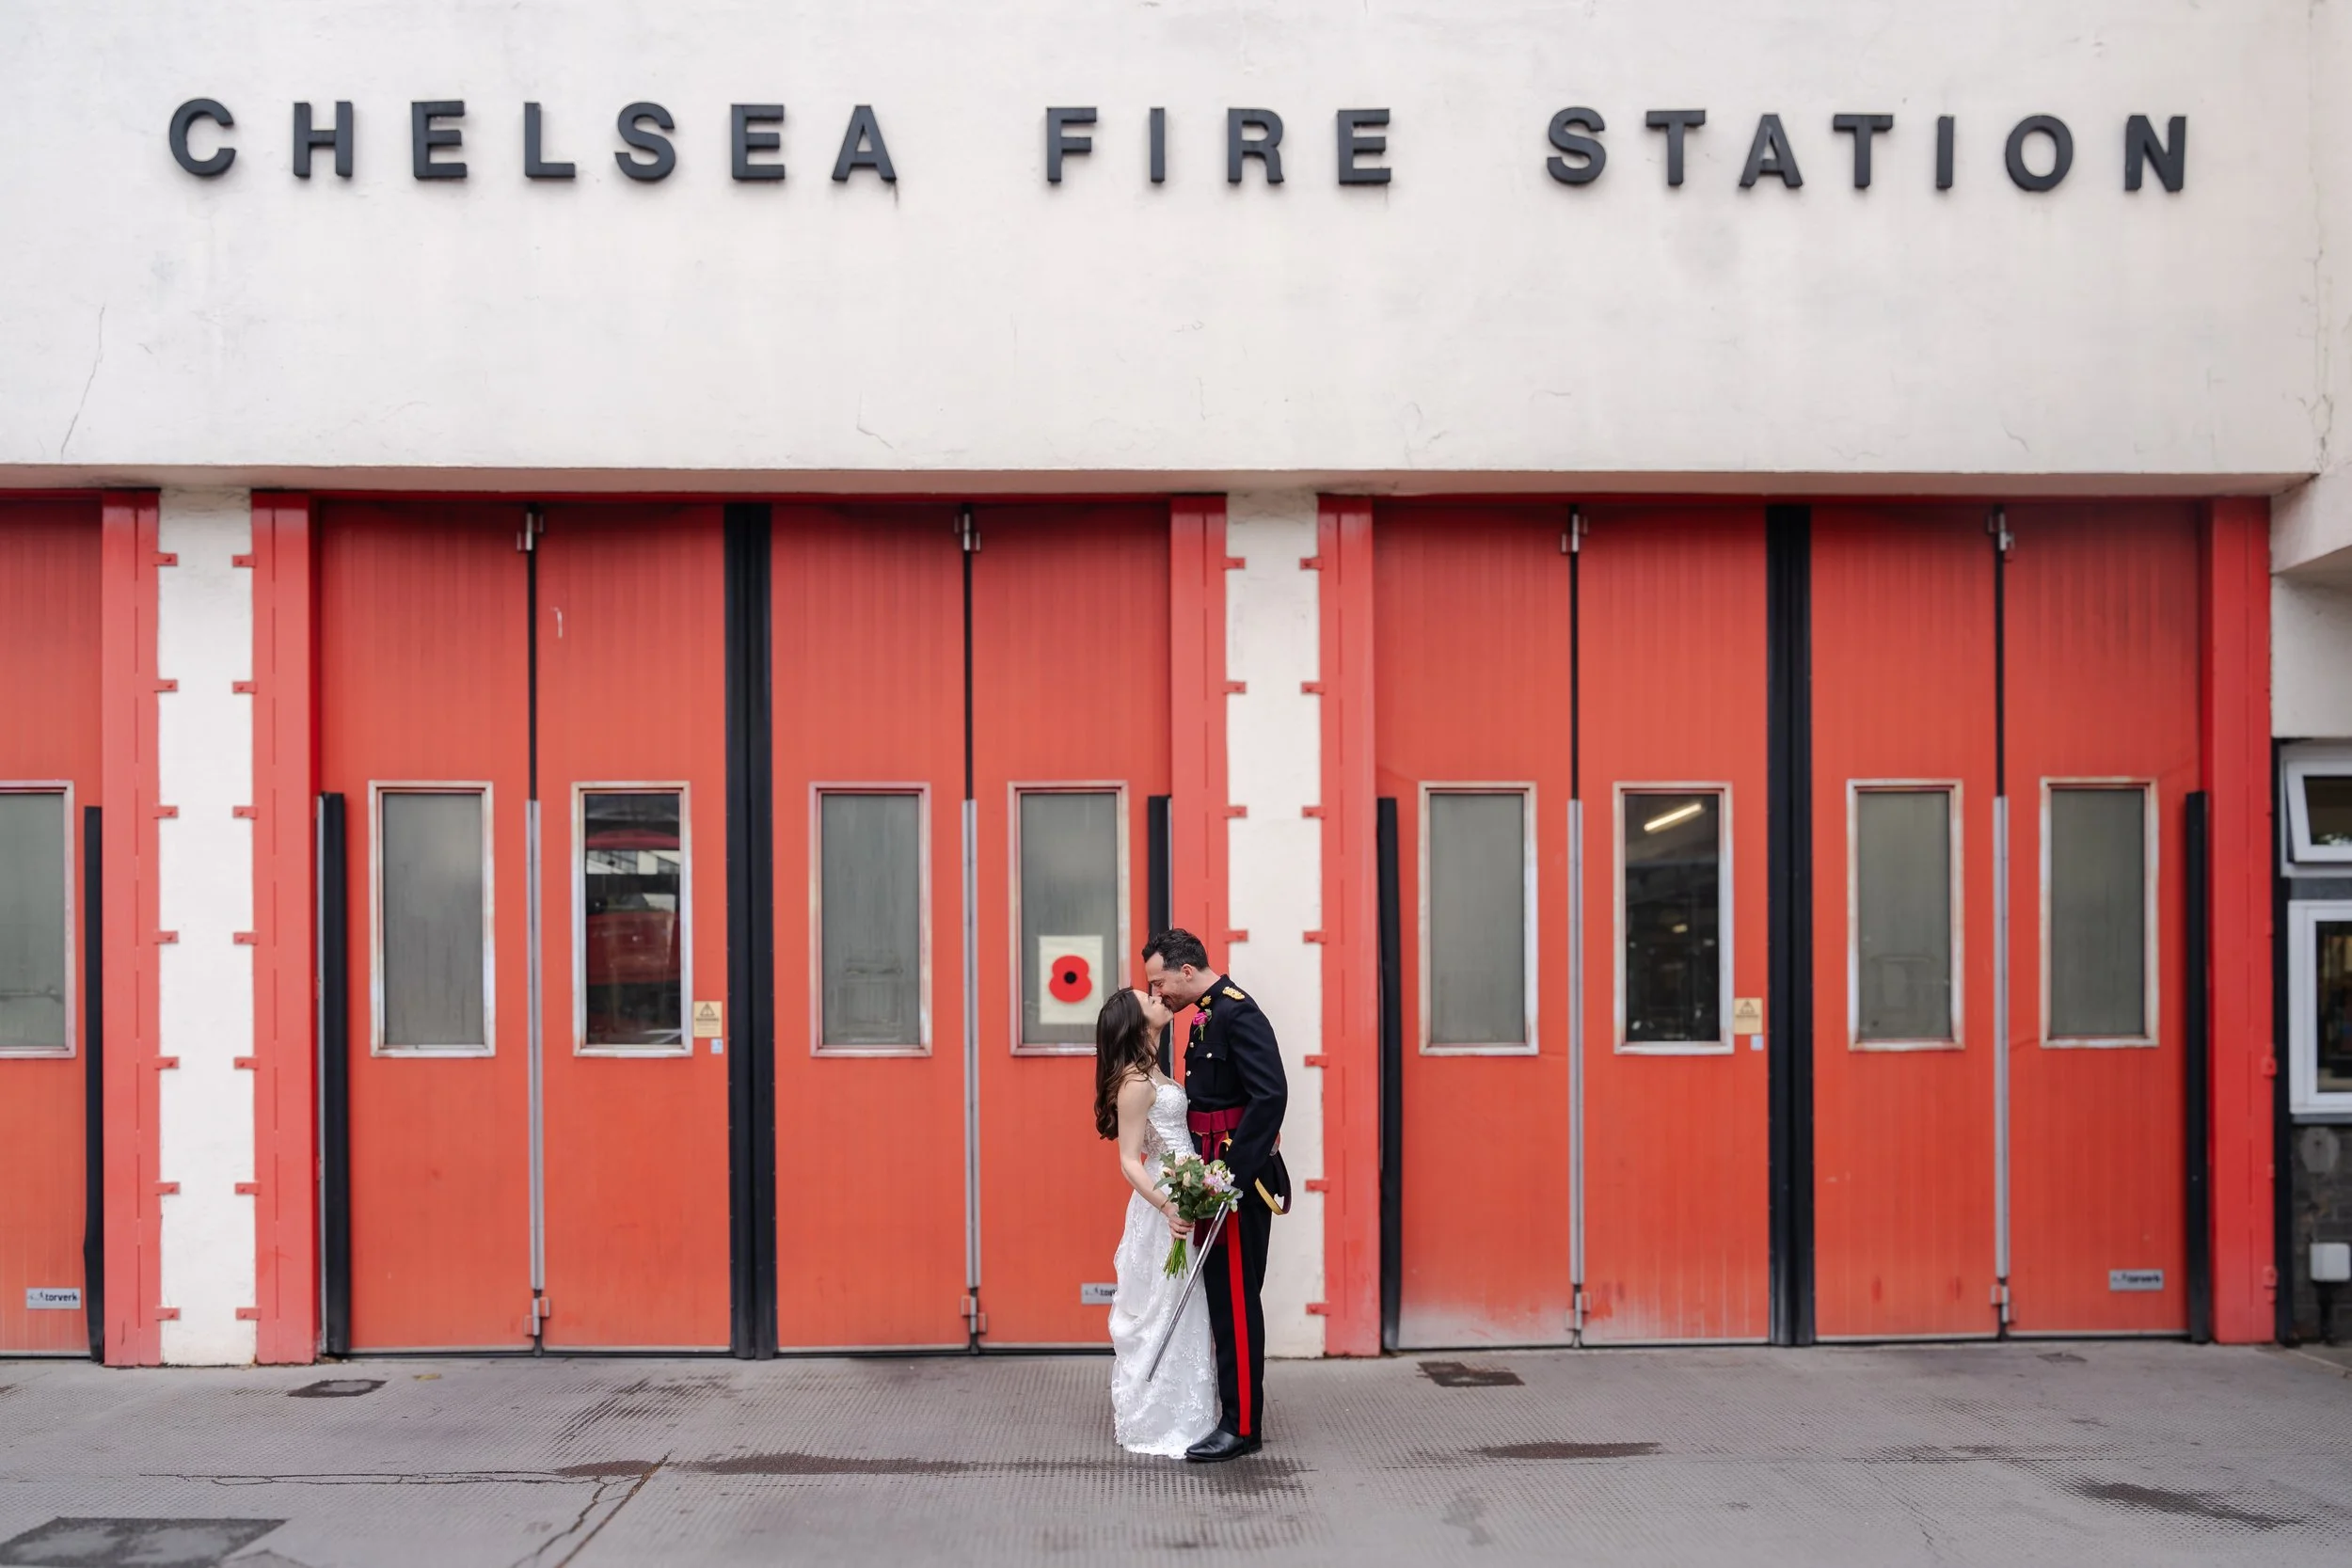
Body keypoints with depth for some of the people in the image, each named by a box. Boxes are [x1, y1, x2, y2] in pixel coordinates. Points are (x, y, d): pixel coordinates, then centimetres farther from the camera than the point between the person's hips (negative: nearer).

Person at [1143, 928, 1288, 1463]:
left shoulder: (1237, 1013, -16)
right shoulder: (1210, 1013, 14)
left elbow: (1270, 1096, -24)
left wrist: (1232, 1173, -25)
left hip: (1239, 1177, -10)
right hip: (1219, 1174, 10)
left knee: (1235, 1298, -3)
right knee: (1222, 1294, 15)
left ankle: (1242, 1425, 5)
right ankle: (1232, 1411, 24)